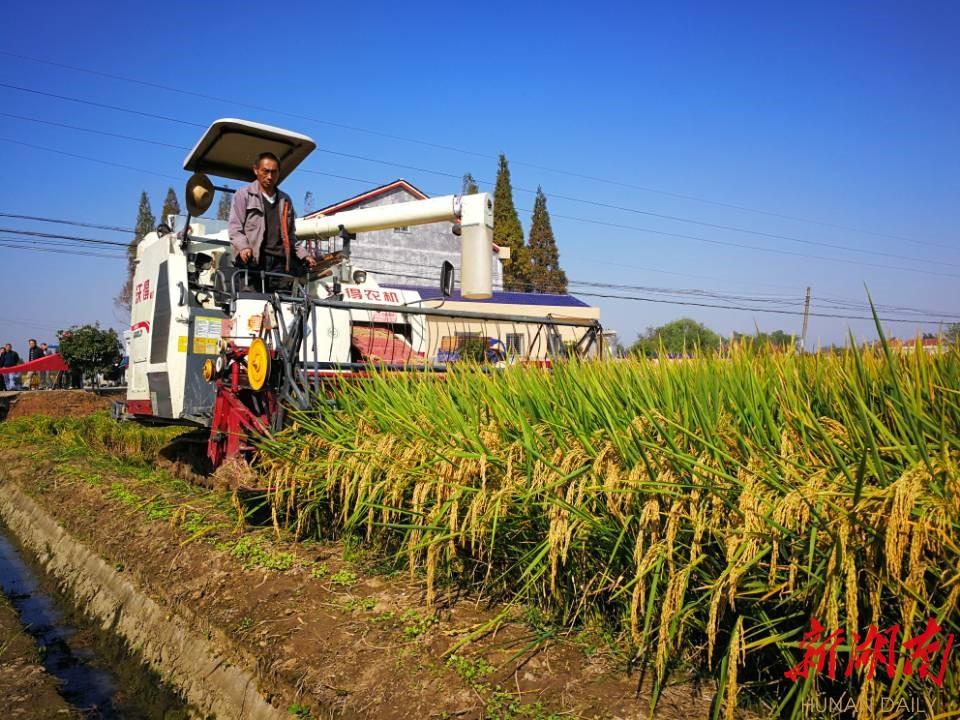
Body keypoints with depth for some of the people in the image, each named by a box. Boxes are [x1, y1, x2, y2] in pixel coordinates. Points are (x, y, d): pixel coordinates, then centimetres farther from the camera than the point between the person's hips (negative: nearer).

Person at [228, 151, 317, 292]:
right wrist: (243, 247, -16)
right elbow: (234, 227, 3)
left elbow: (291, 234, 28)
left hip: (279, 263, 4)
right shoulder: (244, 195, 12)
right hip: (252, 261, -3)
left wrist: (304, 255, 14)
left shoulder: (285, 201, 25)